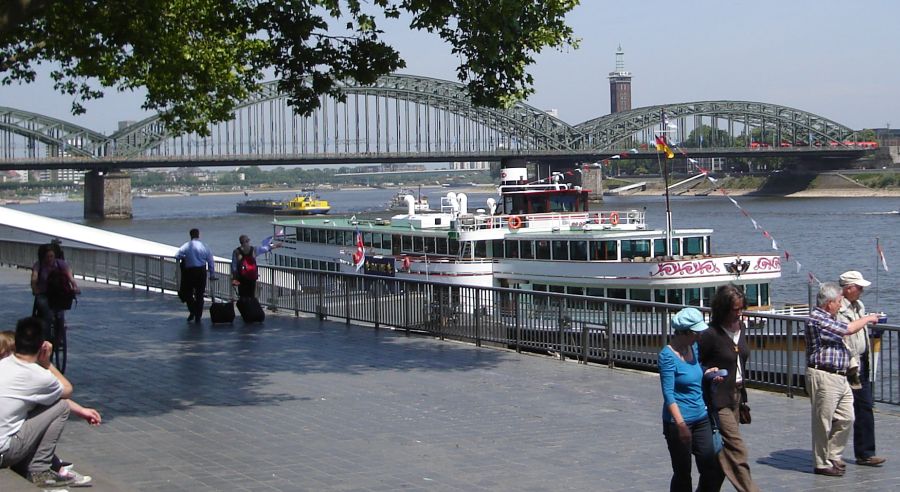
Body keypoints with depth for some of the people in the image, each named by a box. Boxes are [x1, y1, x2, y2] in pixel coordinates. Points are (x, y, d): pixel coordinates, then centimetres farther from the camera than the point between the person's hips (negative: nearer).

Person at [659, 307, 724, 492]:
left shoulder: (693, 347, 8)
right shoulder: (668, 355, -14)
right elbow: (668, 394, -18)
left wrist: (708, 373, 3)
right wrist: (681, 424, -26)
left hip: (701, 419, 7)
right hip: (678, 422, -7)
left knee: (714, 471, 3)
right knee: (682, 473, 3)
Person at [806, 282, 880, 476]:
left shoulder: (829, 319, 18)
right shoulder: (816, 319, -16)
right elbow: (849, 329, -18)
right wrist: (867, 319, -3)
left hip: (840, 377, 10)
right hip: (823, 377, -10)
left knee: (846, 418, 10)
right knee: (823, 422, -1)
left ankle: (833, 456, 22)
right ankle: (822, 464, 7)